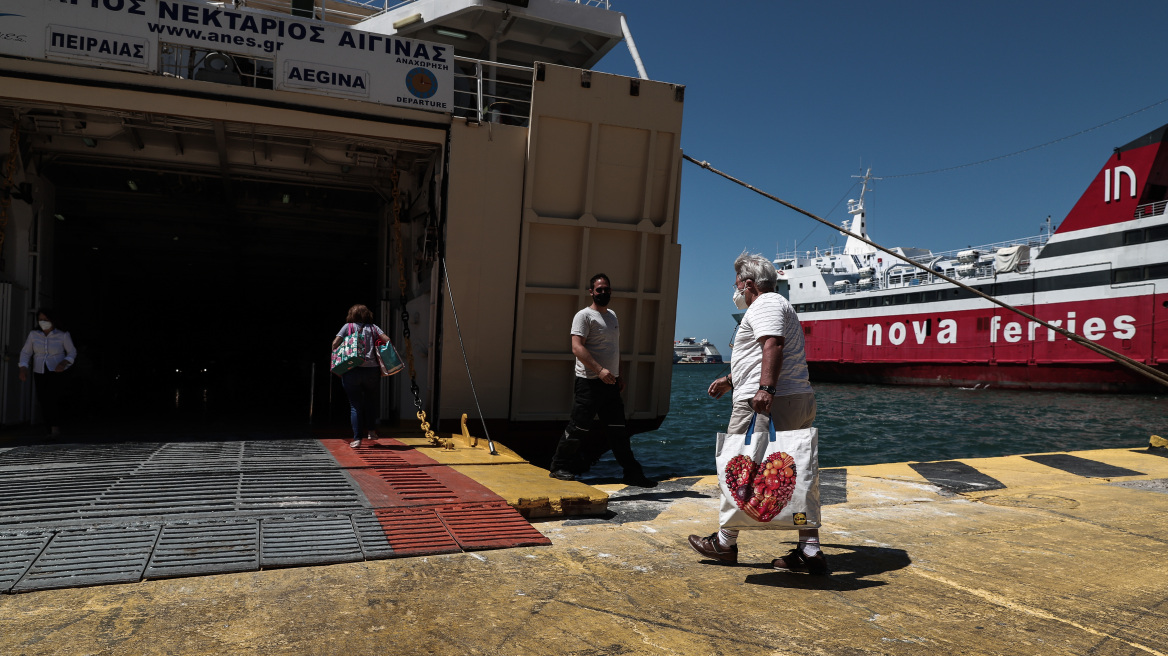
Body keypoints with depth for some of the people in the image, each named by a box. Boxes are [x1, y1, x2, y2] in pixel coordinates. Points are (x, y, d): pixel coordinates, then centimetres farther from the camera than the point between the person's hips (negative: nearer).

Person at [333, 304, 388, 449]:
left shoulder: (348, 327, 8)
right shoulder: (373, 327, 12)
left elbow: (335, 343, -3)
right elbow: (387, 340, 2)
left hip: (352, 370, -1)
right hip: (372, 370, 1)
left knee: (355, 405, 5)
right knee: (371, 400, 21)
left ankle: (357, 438, 4)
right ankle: (370, 430, 15)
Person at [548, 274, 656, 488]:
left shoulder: (612, 316, 18)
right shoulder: (584, 316, -7)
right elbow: (577, 347, -18)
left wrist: (618, 375, 18)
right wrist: (599, 370, -26)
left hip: (610, 383, 8)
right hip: (590, 382, -7)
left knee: (618, 430, 10)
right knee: (578, 428, -3)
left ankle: (632, 473, 14)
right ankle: (559, 468, 12)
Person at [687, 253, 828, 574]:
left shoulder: (765, 305, -6)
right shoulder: (778, 305, 28)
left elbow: (772, 345, -24)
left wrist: (765, 389, -35)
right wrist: (729, 380, 42)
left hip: (766, 403, -10)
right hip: (800, 402, 10)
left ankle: (725, 542, 12)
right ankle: (810, 551, 8)